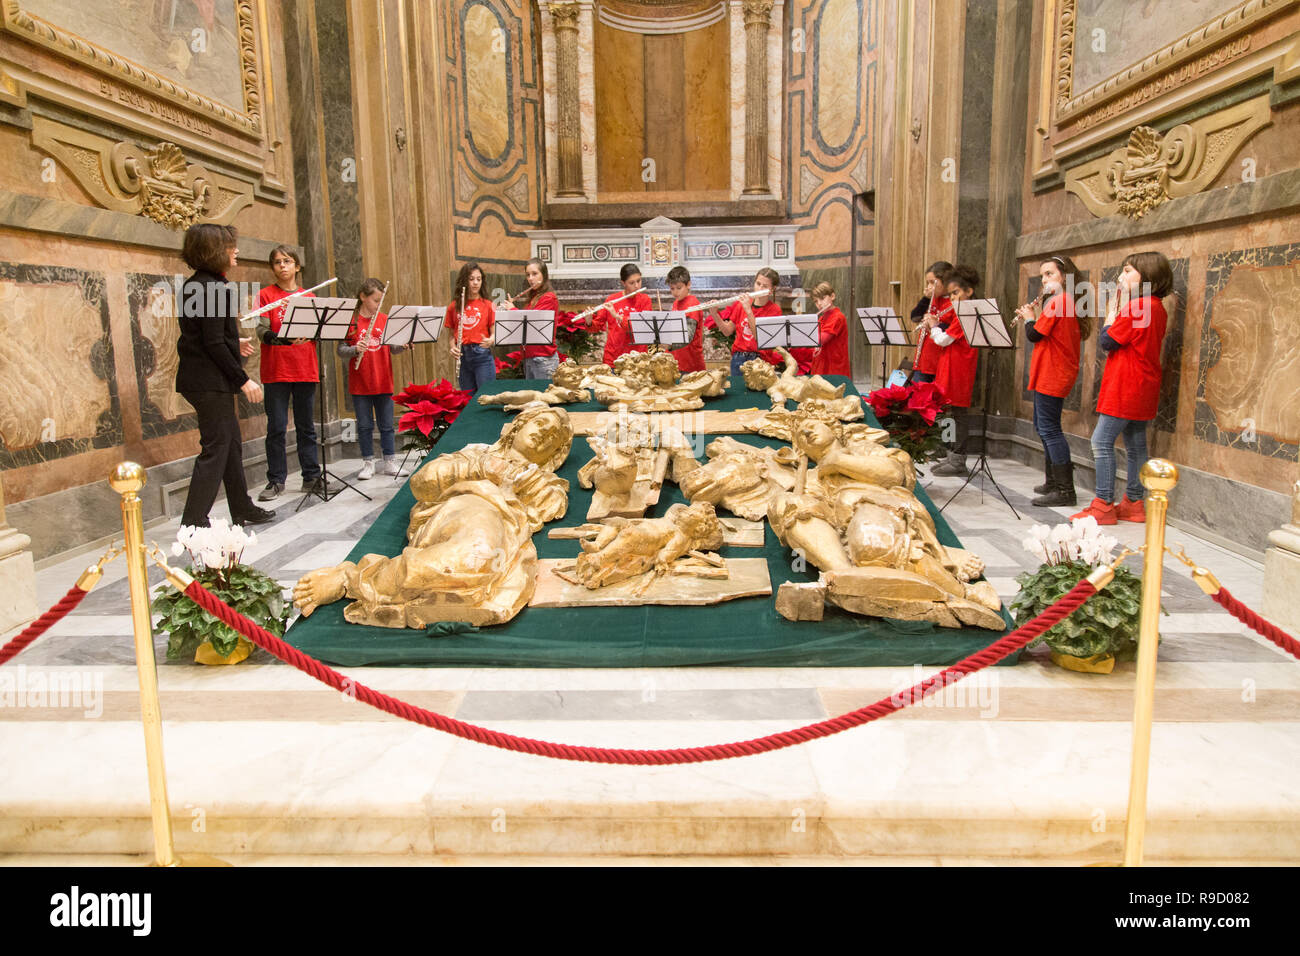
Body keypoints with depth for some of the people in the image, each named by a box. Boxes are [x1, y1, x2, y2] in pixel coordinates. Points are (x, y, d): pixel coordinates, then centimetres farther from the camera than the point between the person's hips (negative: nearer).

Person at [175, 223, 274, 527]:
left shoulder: (194, 285, 14)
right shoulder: (213, 287, -16)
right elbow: (214, 343, -20)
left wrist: (234, 343, 27)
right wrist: (243, 380, -17)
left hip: (199, 377, 10)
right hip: (210, 381, -10)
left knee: (231, 444, 17)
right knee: (215, 448, -5)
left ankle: (243, 510, 27)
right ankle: (193, 523, -1)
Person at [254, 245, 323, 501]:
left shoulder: (308, 296, 12)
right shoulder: (265, 295, 2)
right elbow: (261, 332, -8)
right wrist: (282, 338, -27)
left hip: (305, 369, 3)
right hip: (275, 370, -3)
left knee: (306, 426, 8)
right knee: (276, 427, -1)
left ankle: (311, 477, 14)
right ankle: (276, 481, 7)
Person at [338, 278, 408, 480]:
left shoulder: (385, 319, 5)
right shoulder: (350, 320, -3)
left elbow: (393, 348, 5)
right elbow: (341, 349, -4)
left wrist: (403, 346, -16)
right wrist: (355, 350, -24)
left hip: (383, 382, 2)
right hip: (360, 383, -2)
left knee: (386, 424, 8)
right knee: (365, 425, 6)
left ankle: (390, 462, 15)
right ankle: (368, 463, 15)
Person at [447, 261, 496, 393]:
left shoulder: (488, 305, 1)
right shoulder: (454, 307, 8)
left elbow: (494, 333, 0)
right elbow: (452, 334, 13)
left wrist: (490, 341, -21)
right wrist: (453, 348, -7)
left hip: (482, 356, -3)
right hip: (463, 357, 3)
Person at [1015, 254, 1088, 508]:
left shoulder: (1057, 301, -15)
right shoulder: (1068, 302, 15)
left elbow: (1034, 335, -16)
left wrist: (1029, 318, 1)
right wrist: (1035, 317, 8)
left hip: (1051, 375, -11)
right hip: (1057, 374, 11)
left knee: (1049, 429, -9)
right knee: (1043, 426, 18)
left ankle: (1065, 490, -7)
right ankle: (1054, 482, 26)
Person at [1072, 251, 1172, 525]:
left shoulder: (1137, 306, -17)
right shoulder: (1157, 308, 14)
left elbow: (1107, 341, -14)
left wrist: (1114, 309, -5)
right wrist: (1120, 309, 8)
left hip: (1126, 389, -10)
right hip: (1141, 389, 10)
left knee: (1101, 441, -8)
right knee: (1135, 445, 12)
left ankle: (1103, 505, -7)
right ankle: (1134, 503, 18)